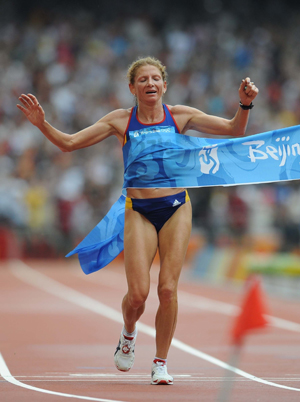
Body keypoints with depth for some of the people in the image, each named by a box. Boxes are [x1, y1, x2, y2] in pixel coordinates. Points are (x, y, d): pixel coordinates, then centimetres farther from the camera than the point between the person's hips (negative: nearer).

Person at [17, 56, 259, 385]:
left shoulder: (180, 116, 3)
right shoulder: (121, 120, 2)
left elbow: (234, 130, 2)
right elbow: (68, 143, 3)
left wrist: (245, 104, -16)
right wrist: (42, 124, -12)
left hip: (176, 209, 1)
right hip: (139, 212, 0)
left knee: (168, 289, -8)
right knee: (137, 294, -11)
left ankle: (160, 363, 9)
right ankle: (129, 334, 25)